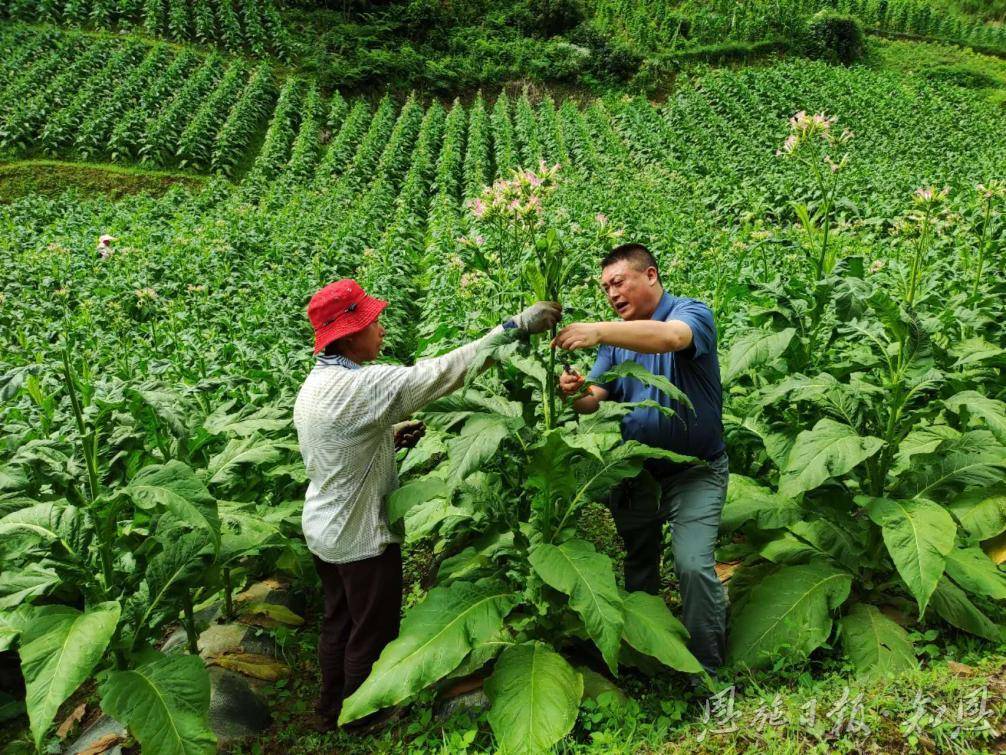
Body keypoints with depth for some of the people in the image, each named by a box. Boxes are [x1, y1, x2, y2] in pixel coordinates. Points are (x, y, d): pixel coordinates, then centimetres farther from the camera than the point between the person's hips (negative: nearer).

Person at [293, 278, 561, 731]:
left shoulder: (312, 387, 1)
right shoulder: (362, 386, -28)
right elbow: (443, 371, -30)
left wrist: (389, 436, 1)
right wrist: (516, 325, -27)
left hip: (323, 531, 9)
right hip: (361, 536, -9)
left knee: (339, 622, 24)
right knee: (372, 633, 12)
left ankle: (332, 709, 41)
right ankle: (362, 719, 30)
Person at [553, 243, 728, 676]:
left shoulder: (691, 313, -14)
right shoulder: (616, 337, 5)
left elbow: (671, 337, -39)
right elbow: (595, 400, -4)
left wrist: (599, 331, -48)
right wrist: (577, 393, -28)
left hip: (694, 469, -6)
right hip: (636, 469, 6)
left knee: (693, 565, -18)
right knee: (638, 566, 17)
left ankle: (707, 668, 3)